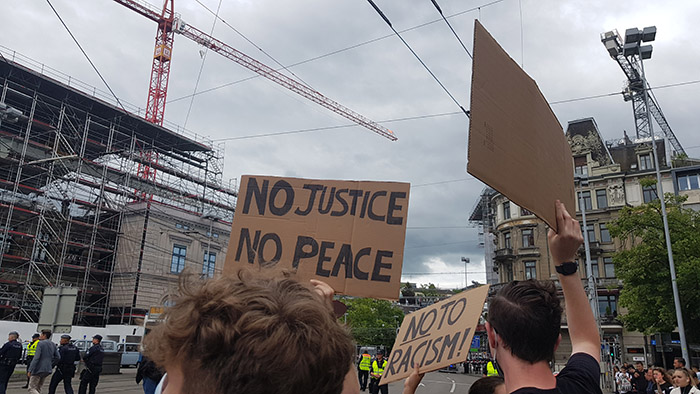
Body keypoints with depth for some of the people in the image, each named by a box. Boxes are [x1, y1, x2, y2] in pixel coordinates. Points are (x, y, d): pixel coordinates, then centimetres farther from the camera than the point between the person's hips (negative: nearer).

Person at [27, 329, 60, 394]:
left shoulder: (40, 343, -11)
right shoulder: (53, 344, 10)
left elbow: (36, 357, -17)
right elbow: (57, 357, 9)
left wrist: (30, 370, -15)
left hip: (38, 369, -7)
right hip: (47, 370, 7)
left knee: (31, 389, -2)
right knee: (38, 388, 17)